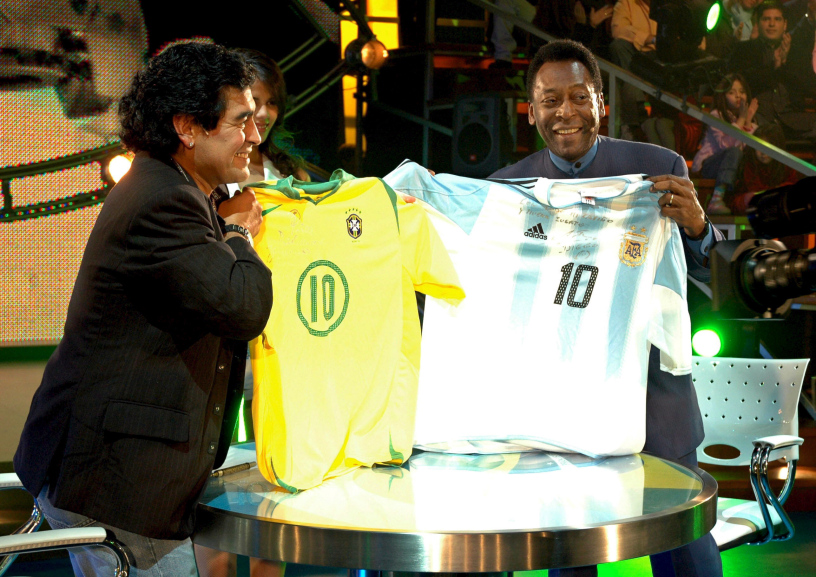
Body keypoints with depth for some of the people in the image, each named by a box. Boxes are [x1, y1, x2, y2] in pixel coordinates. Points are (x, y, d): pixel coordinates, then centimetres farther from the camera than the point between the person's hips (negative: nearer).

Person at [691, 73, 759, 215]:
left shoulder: (747, 116, 11)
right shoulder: (716, 115, -8)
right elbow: (725, 144, -25)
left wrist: (749, 121, -12)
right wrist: (740, 120, -21)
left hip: (731, 166, 6)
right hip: (707, 165, -6)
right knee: (734, 152, -34)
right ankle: (716, 201, -44)